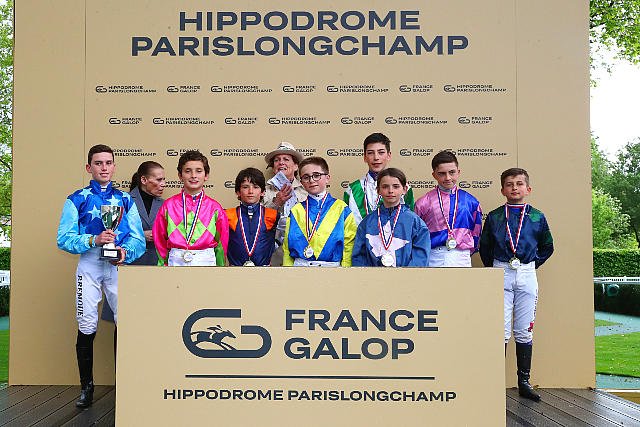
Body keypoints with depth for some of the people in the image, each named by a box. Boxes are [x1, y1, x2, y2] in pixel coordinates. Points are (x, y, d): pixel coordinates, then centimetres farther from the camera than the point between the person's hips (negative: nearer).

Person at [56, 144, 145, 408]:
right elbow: (64, 239, -2)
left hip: (119, 266, 1)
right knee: (87, 327, 1)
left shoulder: (125, 200, 12)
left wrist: (125, 251, -16)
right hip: (89, 266, -1)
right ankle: (86, 386, 16)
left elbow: (139, 239, 5)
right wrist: (94, 240, -18)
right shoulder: (77, 200, 7)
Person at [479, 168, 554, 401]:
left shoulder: (537, 217, 4)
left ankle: (524, 382, 15)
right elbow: (484, 246, 11)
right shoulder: (494, 217, 3)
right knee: (501, 331, -3)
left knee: (524, 331, 6)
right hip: (501, 275, -1)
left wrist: (533, 263, 8)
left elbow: (547, 247, 16)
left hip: (527, 275, 1)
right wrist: (493, 268, 5)